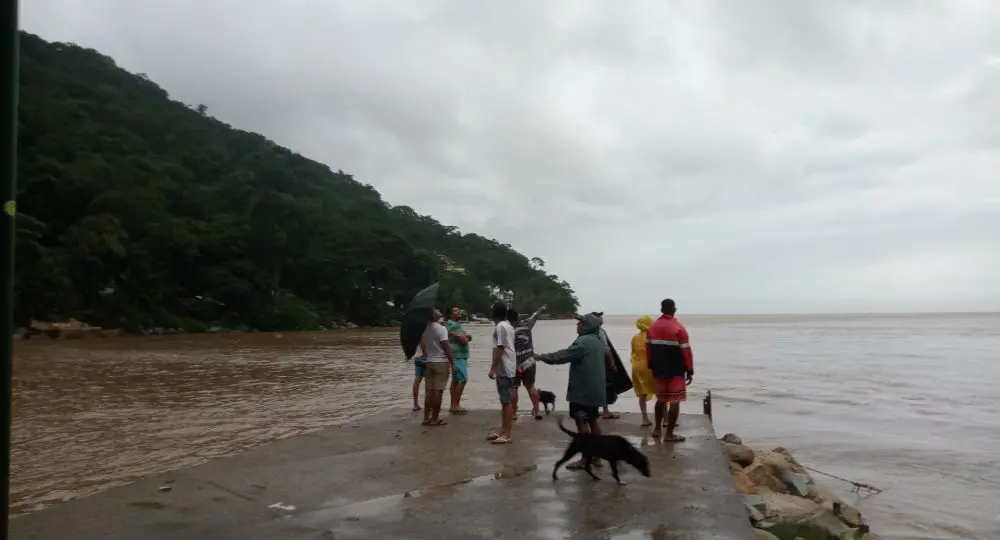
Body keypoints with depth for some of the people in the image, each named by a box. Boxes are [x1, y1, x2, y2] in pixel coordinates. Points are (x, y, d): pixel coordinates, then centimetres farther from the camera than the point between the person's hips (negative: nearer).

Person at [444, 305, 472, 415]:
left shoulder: (458, 324, 18)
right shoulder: (453, 325, -15)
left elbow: (469, 338, 9)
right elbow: (464, 340, -21)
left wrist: (465, 336, -10)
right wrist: (465, 336, -1)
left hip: (460, 356, 10)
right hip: (458, 356, -10)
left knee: (455, 380, 10)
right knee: (463, 380, -12)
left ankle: (453, 405, 14)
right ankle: (455, 405, -10)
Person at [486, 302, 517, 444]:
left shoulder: (500, 327, -15)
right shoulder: (507, 325, 16)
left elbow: (499, 349, -19)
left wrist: (492, 368, -16)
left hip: (504, 369, -10)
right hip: (507, 368, 10)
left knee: (506, 401, -6)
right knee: (505, 401, 13)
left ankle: (508, 434, -3)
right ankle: (503, 431, 20)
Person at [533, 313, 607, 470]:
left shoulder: (583, 342, -18)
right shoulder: (599, 342, 13)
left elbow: (563, 355, -18)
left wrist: (542, 357, -6)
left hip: (583, 390, -10)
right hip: (595, 389, 10)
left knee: (582, 423, -4)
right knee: (592, 421, 16)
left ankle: (585, 459, -2)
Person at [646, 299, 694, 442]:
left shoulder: (652, 328, 4)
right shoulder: (679, 328, -12)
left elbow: (648, 349, 8)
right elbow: (686, 351, -12)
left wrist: (651, 367, 18)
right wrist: (690, 371, -6)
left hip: (659, 370, 6)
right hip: (676, 371, -5)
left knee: (661, 399, 18)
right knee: (674, 401, 0)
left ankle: (657, 429, 23)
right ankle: (669, 434, 0)